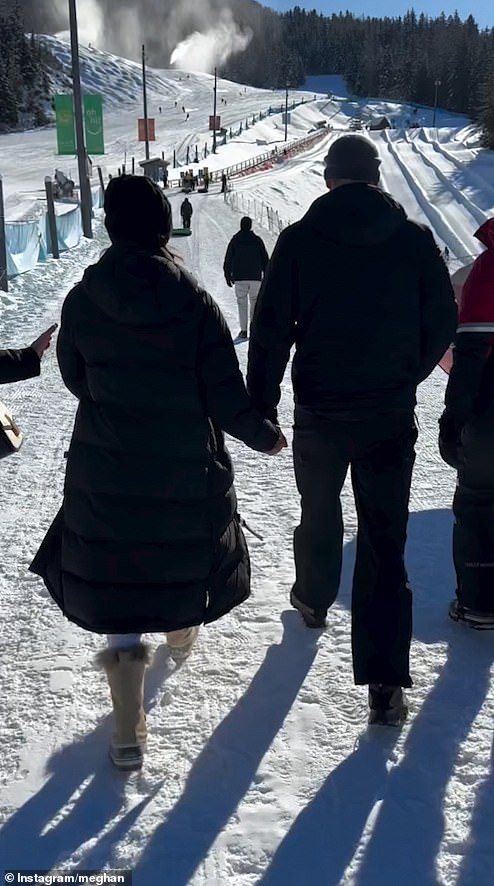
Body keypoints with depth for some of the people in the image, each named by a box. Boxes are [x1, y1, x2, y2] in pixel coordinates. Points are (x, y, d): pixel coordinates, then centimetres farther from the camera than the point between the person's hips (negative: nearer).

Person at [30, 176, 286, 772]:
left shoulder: (83, 299, -9)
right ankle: (181, 635, 56)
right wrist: (264, 437, 6)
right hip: (188, 469, 0)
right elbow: (226, 396, -13)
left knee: (115, 583, 8)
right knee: (185, 551, 27)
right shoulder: (194, 302, -14)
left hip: (105, 471, 0)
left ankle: (128, 732, 8)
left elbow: (74, 377, 5)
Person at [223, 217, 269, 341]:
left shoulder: (235, 240, 1)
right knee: (255, 303, 8)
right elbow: (265, 259, 5)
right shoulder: (257, 240, 2)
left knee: (242, 304, 5)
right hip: (255, 277, 0)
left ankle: (243, 330, 1)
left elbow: (228, 259, 3)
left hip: (239, 278, 0)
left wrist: (227, 275, 11)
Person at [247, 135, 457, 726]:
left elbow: (271, 330, -8)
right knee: (385, 539, 2)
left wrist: (261, 404, 2)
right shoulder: (415, 239, -3)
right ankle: (386, 681, -2)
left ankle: (313, 600, 48)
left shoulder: (300, 239, -7)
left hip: (319, 413, 0)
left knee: (319, 513, 24)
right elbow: (443, 324, 3)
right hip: (392, 417, 0)